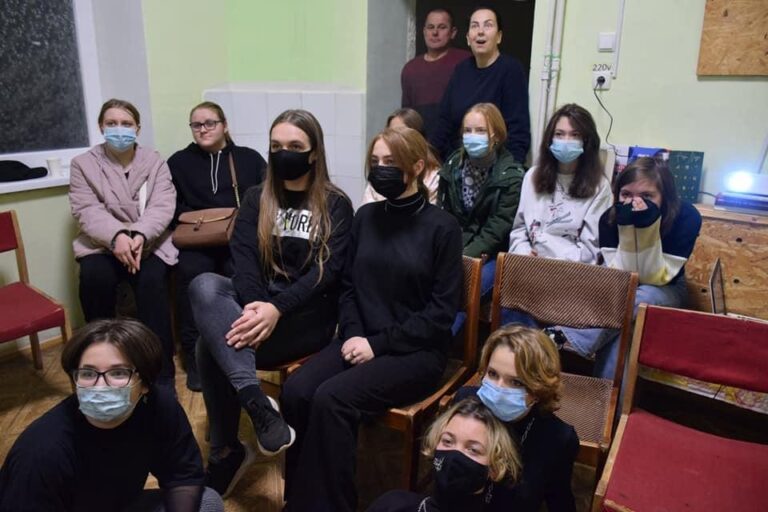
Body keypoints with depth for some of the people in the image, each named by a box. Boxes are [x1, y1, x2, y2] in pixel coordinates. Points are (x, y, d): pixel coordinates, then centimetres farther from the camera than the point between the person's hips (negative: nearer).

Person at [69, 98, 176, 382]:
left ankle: (161, 374, -23)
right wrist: (116, 236, -28)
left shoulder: (155, 161, 6)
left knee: (152, 280, -31)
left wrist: (140, 236, -27)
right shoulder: (83, 164, 6)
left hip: (150, 242, -1)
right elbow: (86, 210, -7)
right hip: (102, 243, 1)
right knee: (94, 276, -31)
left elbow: (162, 207, -7)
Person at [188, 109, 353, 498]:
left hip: (308, 314, -4)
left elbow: (327, 271, -11)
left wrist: (276, 308, -27)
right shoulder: (256, 199, 12)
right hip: (256, 303, 4)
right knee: (204, 285, -29)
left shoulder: (335, 205, 1)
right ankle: (256, 402, -29)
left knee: (212, 345, -27)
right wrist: (253, 305, -23)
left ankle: (226, 452, -12)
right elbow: (244, 259, -2)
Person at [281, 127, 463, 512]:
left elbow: (441, 313, -9)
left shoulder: (442, 227, -6)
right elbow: (349, 285, 12)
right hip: (361, 339, 5)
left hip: (416, 351, -4)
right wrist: (353, 334, -6)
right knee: (295, 392, -21)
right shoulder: (366, 216, 9)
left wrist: (379, 344, -14)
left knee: (331, 398, -27)